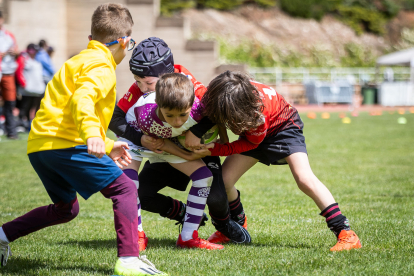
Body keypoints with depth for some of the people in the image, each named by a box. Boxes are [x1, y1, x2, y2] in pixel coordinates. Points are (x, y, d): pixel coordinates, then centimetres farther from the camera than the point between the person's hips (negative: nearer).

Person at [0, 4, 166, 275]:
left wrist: (108, 147, 30)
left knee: (66, 208, 25)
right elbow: (82, 99, -25)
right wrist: (92, 135, -40)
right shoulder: (102, 68, -5)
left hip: (38, 146, 10)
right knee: (124, 189, -8)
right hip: (65, 144, -10)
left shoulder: (81, 60, 27)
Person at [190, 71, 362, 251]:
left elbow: (251, 143, -25)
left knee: (304, 179, -24)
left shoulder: (258, 113, -42)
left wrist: (215, 150, -31)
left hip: (283, 126, -6)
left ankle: (345, 232, -19)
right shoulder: (221, 96, -30)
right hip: (254, 132, 6)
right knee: (223, 179, -7)